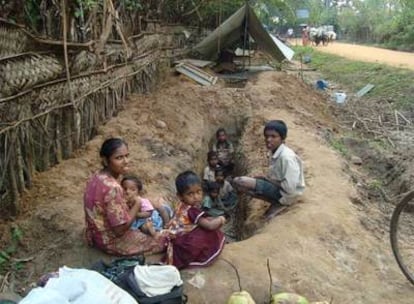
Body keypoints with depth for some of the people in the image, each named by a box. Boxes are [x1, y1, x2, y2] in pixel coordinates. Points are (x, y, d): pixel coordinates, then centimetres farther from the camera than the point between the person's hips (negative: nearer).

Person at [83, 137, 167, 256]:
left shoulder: (98, 176, -5)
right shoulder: (112, 188, -33)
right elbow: (120, 229, -28)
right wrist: (137, 205, -17)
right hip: (110, 241, -9)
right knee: (163, 240, 5)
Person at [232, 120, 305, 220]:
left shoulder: (286, 157, -26)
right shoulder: (273, 152, 2)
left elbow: (290, 187, -27)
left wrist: (267, 179, -15)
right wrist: (265, 178, -4)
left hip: (286, 193, -9)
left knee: (238, 182, -20)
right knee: (237, 181, 14)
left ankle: (278, 203, -8)